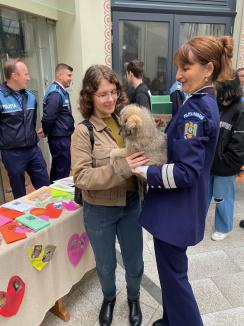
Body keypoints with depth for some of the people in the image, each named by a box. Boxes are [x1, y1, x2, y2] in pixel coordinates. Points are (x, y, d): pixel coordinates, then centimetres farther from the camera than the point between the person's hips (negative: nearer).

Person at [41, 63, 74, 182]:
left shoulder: (61, 91, 12)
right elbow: (48, 118, -22)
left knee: (57, 168, 19)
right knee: (62, 171, 0)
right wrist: (46, 132, -5)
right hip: (60, 138, -9)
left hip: (64, 137, 9)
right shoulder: (55, 93, -19)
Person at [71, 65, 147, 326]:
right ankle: (108, 298, 53)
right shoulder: (83, 131, -14)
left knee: (134, 262, 20)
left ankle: (133, 299, 51)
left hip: (131, 204, 3)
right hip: (99, 210, -2)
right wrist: (121, 168, -29)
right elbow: (81, 177, -20)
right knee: (106, 265, 20)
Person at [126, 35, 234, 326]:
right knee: (171, 269, 25)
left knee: (173, 273, 10)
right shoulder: (205, 103, 9)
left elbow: (186, 172, -26)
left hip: (176, 208, -10)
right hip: (180, 204, 10)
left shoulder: (196, 109, -21)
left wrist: (143, 171, -20)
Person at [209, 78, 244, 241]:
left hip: (225, 166, -6)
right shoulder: (217, 106, 6)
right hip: (209, 162, 6)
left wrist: (224, 162, -15)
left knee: (222, 199, 11)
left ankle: (224, 228, 34)